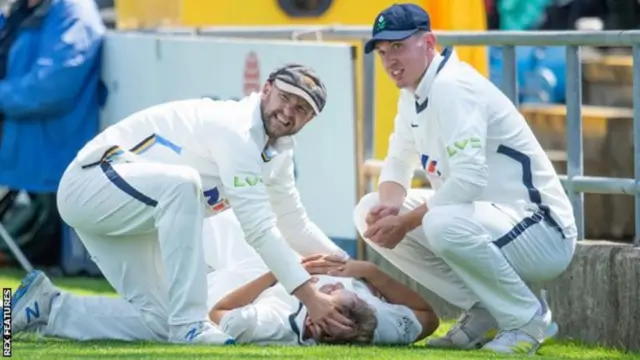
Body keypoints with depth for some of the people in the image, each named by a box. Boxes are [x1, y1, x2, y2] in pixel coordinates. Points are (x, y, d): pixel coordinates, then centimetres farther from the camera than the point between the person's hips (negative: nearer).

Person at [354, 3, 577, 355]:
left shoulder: (452, 87, -19)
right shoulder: (412, 93, 11)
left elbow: (468, 180, -29)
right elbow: (398, 164, 18)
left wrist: (404, 223, -21)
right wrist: (389, 207, -5)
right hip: (486, 219, 10)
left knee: (444, 225, -39)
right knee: (370, 212, 5)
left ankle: (528, 317, -12)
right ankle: (484, 313, 6)